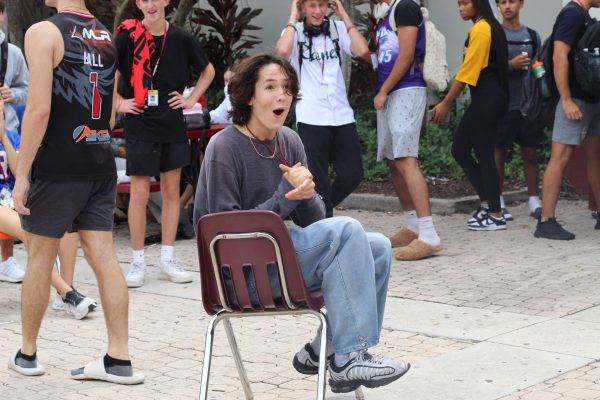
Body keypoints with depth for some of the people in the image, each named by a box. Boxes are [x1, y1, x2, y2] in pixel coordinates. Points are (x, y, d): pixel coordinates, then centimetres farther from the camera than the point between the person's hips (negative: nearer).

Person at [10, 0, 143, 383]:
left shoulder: (43, 32, -10)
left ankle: (27, 353, 19)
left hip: (57, 166, -6)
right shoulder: (107, 36, 12)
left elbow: (39, 108, -17)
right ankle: (119, 359, 4)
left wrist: (22, 173, -14)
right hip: (101, 164, 6)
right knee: (103, 256, 5)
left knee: (40, 257, 7)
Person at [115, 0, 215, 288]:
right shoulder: (127, 37, -6)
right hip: (140, 126, -3)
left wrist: (191, 99, 7)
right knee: (139, 193, -2)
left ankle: (167, 259, 14)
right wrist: (118, 103, -5)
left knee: (172, 191, 6)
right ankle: (138, 262, 7)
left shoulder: (181, 39, 2)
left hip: (173, 125, 3)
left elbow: (208, 71, 16)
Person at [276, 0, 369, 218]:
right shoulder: (295, 31, -1)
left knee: (352, 175, 7)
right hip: (311, 118, -3)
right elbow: (283, 51, -23)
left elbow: (362, 50, -10)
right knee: (318, 180, 2)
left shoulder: (338, 28, 6)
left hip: (342, 115, 3)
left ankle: (319, 210, 29)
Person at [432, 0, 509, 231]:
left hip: (486, 98, -10)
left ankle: (496, 215, 2)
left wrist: (446, 103, -12)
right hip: (487, 97, 10)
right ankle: (488, 203, 14)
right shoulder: (490, 27, 15)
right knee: (459, 150, 11)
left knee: (483, 155, -4)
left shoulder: (480, 29, -13)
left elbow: (467, 71, -16)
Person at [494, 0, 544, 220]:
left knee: (530, 153, 6)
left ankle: (535, 201, 13)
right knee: (498, 154, 1)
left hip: (528, 103, 3)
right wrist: (511, 65, -18)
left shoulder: (532, 36, 11)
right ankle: (498, 202, 9)